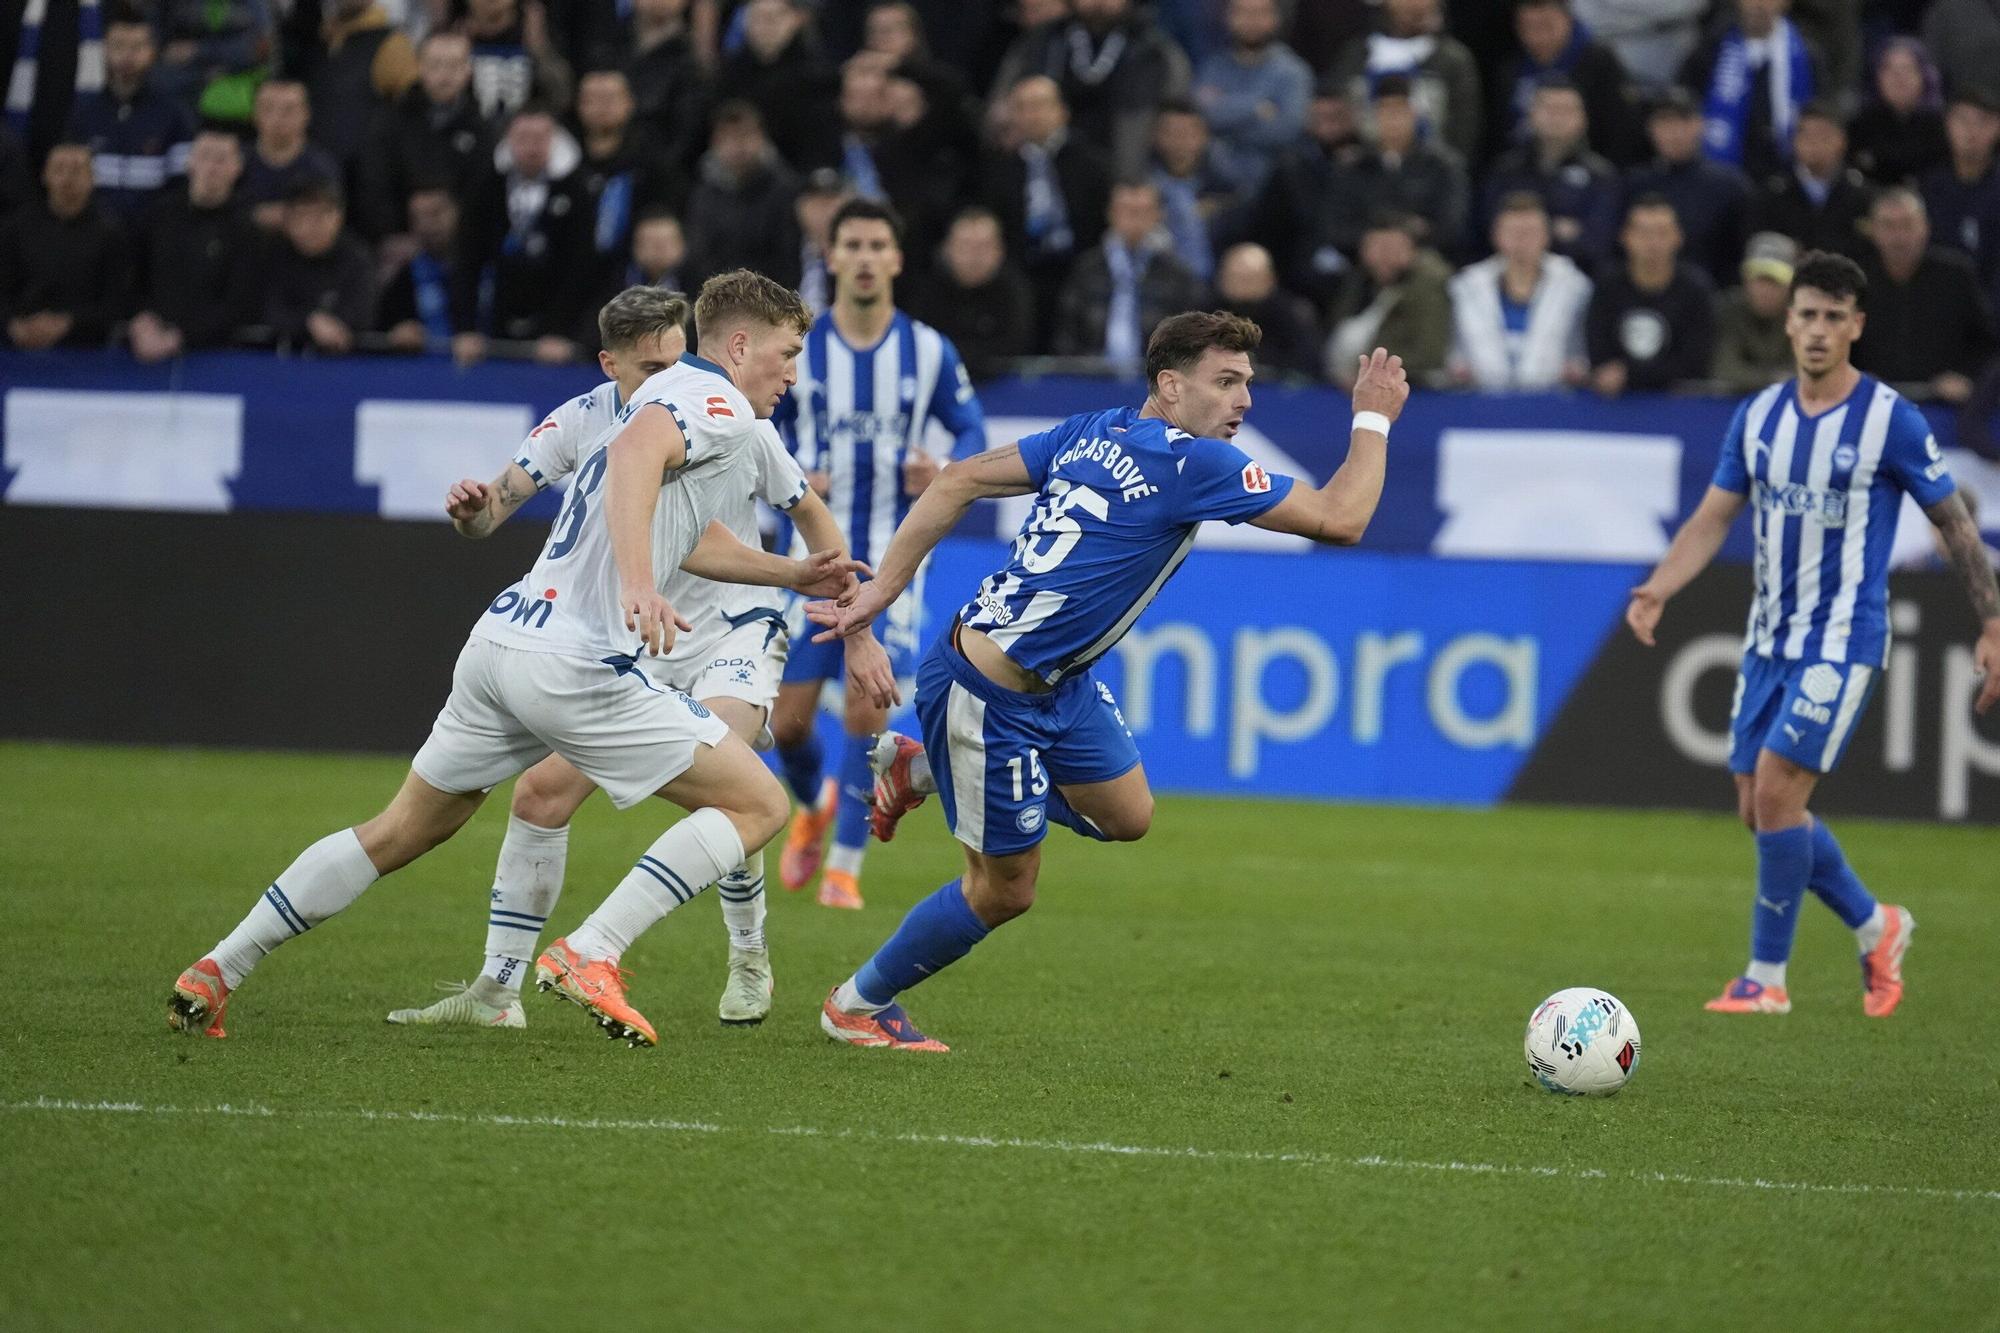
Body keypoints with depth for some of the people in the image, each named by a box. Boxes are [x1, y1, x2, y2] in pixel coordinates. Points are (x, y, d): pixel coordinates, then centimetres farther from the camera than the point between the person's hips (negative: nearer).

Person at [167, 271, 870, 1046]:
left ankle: (215, 974, 20)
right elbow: (635, 454, -29)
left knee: (399, 833, 21)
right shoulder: (720, 407, -6)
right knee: (758, 804, -2)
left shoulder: (666, 394, 24)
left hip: (500, 642, 9)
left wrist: (792, 574, 41)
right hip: (576, 665, -9)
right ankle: (590, 954, -14)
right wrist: (639, 588, -41)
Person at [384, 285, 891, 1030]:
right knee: (540, 793, -8)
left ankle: (750, 959, -3)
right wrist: (473, 508, -39)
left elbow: (811, 517, 0)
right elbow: (491, 510, -14)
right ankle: (497, 991, 3)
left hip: (734, 634, -3)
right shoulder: (579, 424, -11)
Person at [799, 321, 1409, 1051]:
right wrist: (1373, 418, -6)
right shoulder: (1194, 464, -21)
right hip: (991, 695, -9)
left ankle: (922, 767, 28)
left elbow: (960, 480, 3)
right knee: (1004, 889, 5)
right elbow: (1340, 520, -19)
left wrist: (881, 589, 6)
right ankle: (856, 1005, 25)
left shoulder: (1093, 433, 3)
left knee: (1127, 815, 21)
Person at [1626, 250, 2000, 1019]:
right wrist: (1659, 590, -9)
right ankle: (1875, 927, 29)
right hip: (1769, 638, 6)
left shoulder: (1891, 421, -9)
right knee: (1759, 808, 7)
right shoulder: (1758, 417, 6)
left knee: (1776, 792, -16)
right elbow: (1713, 519, 7)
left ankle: (1766, 978, -5)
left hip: (1844, 639, -6)